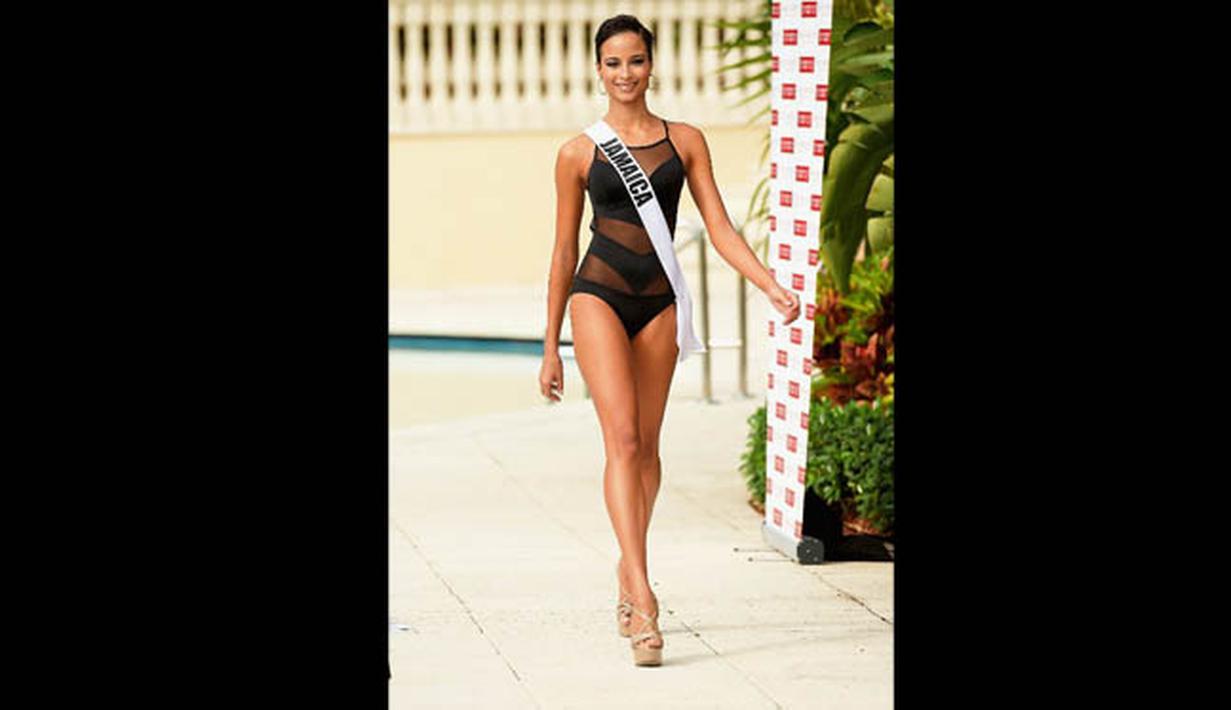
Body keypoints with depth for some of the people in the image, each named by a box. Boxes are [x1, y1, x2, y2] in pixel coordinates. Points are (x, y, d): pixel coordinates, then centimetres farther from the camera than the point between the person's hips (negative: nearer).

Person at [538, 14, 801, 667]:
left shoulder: (686, 141, 7)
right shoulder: (579, 153, 2)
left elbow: (719, 228, 5)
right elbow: (563, 252, 7)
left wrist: (770, 286, -10)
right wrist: (550, 348, 8)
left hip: (659, 304, 3)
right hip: (598, 297, -3)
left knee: (646, 446, 9)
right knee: (624, 440, -15)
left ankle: (629, 571, 29)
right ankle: (642, 599, -22)